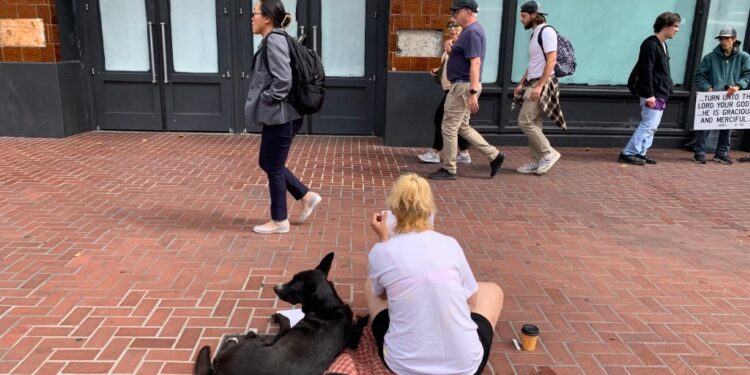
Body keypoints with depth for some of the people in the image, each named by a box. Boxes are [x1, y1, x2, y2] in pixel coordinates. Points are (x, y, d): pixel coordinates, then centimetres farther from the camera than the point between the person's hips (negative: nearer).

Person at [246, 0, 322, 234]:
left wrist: (265, 99, -13)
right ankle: (307, 197, 26)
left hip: (280, 118, -10)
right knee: (266, 163, 19)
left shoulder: (274, 41, -17)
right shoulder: (272, 41, 13)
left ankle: (279, 221, 19)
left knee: (274, 168, 3)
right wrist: (261, 101, 12)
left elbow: (283, 81, -26)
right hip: (277, 117, 10)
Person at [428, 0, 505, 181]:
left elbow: (475, 63, -24)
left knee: (449, 127, -2)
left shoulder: (472, 32, -17)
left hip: (464, 86, -10)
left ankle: (449, 170, 9)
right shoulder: (470, 30, 15)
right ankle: (494, 155, 17)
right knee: (462, 127, 16)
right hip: (463, 85, 10)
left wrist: (473, 93, -29)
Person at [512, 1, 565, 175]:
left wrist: (539, 85, -24)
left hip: (542, 84, -9)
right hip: (533, 83, 9)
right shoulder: (535, 33, 18)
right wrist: (521, 83, 19)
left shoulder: (546, 31, -11)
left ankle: (549, 153, -3)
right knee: (533, 124, 8)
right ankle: (537, 162, 13)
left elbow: (551, 60, -19)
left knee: (525, 122, -13)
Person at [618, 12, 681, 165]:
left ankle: (640, 153, 17)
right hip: (653, 95, -10)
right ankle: (628, 154, -6)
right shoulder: (651, 44, -15)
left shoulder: (663, 45, 16)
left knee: (652, 126, 11)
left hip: (661, 94, 10)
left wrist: (668, 88, 18)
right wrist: (649, 94, -24)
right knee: (649, 125, -10)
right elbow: (645, 71, -21)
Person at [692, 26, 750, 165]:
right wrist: (707, 88, -15)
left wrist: (738, 86, -19)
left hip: (731, 99, 2)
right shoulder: (710, 57, 0)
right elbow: (700, 75, 0)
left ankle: (722, 153, 22)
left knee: (727, 126, 10)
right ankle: (699, 153, 4)